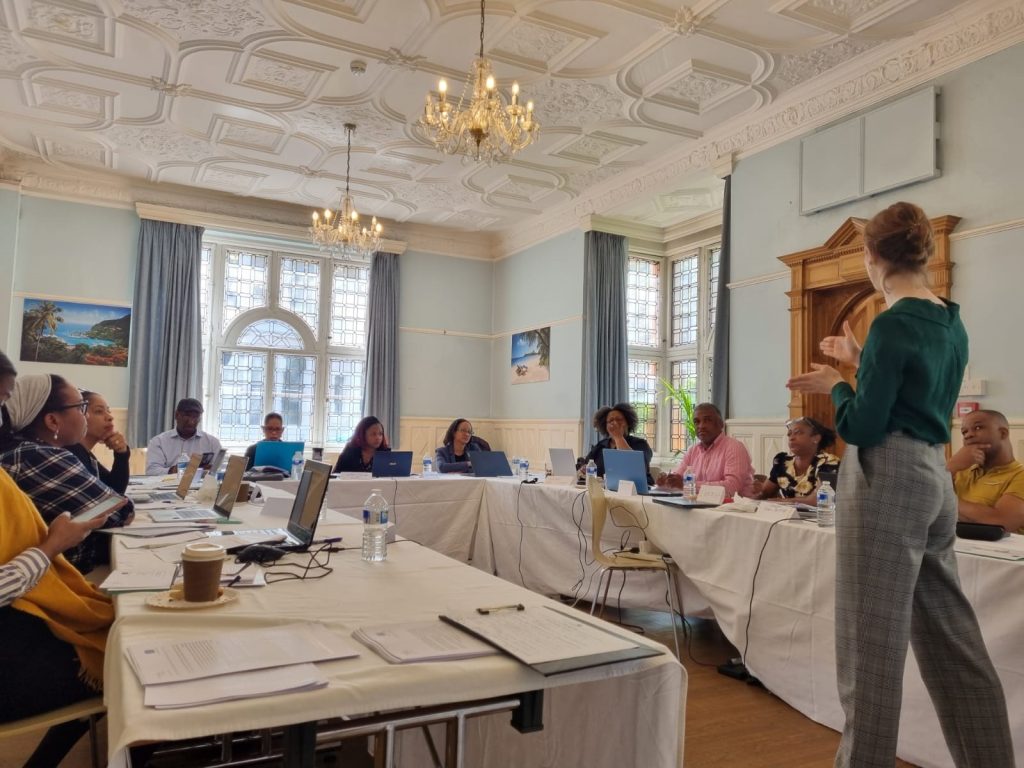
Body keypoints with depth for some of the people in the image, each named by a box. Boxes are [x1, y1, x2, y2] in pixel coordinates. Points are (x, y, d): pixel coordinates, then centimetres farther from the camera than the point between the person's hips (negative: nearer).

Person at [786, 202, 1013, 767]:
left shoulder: (894, 323, -15)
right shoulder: (951, 323, 12)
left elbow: (863, 428, -16)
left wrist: (836, 386, 1)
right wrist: (861, 361, 23)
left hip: (887, 483, -9)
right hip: (934, 478, 9)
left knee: (872, 638, 0)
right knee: (952, 638, 17)